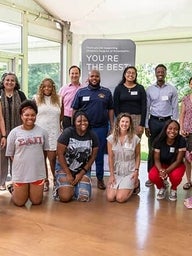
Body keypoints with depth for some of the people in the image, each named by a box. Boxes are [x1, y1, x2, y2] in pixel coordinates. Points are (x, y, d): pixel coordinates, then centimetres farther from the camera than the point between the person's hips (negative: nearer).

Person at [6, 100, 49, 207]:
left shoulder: (42, 131, -1)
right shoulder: (14, 132, -6)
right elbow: (11, 154, 2)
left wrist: (36, 162, 6)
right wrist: (21, 163, -1)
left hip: (38, 172, 2)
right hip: (20, 173, -1)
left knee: (36, 202, 10)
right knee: (20, 203, 11)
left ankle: (30, 190, 40)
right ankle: (12, 188, 39)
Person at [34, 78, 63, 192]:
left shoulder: (59, 99, 6)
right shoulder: (36, 99, 4)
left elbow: (62, 115, 16)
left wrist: (58, 124, 8)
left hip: (54, 132, 0)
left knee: (53, 158, -3)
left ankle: (56, 179, 15)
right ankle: (45, 181, 18)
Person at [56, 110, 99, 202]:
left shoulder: (92, 136, -4)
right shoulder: (67, 132, -14)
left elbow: (93, 156, 0)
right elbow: (60, 154, -12)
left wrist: (81, 174, -6)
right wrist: (68, 174, -12)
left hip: (83, 170, 3)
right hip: (65, 168, -3)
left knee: (84, 198, -12)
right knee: (65, 197, -16)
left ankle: (75, 186, 21)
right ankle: (60, 186, 19)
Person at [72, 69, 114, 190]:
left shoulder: (106, 92, 8)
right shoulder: (81, 92, 5)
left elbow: (110, 109, 9)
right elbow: (75, 110, 5)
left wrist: (112, 125, 3)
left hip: (101, 128, 0)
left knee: (99, 155, 7)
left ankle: (100, 179, 17)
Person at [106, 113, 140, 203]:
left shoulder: (135, 138, -7)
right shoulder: (111, 138, -5)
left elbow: (137, 156, 4)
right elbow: (110, 158, -2)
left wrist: (136, 170, -7)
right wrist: (111, 175, -5)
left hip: (130, 172, -2)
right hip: (116, 172, 2)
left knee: (120, 198, -17)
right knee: (110, 198, -12)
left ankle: (135, 185, 15)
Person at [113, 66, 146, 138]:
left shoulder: (140, 88, 6)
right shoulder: (119, 88, 5)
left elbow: (144, 107, 2)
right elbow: (116, 106, 4)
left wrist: (142, 124, -5)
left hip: (137, 119, 0)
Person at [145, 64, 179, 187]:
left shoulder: (172, 89, 2)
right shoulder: (149, 89, 4)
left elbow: (175, 108, 2)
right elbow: (147, 108, 4)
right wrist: (146, 125, 0)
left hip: (167, 121, 0)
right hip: (153, 121, 1)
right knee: (152, 150, 4)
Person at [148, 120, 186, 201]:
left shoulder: (181, 141, -20)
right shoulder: (159, 140, -15)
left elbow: (178, 161, -18)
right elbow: (156, 159, -13)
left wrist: (167, 171, -33)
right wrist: (161, 170, -34)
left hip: (176, 165, -1)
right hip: (162, 164, 1)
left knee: (176, 176, -35)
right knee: (152, 176, -29)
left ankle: (173, 189, 4)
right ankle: (162, 188, 9)